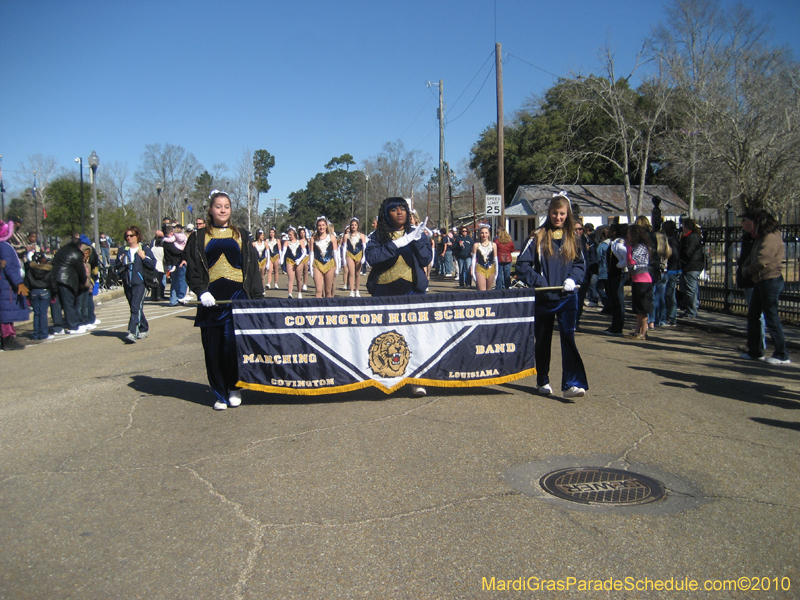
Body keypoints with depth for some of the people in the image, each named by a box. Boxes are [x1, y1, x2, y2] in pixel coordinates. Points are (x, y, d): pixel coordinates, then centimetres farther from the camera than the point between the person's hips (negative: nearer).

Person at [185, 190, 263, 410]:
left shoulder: (242, 236, 13)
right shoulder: (199, 238, 11)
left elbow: (253, 269, 10)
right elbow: (192, 270, 6)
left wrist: (257, 297, 1)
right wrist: (201, 291, -11)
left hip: (237, 297, -1)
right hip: (211, 298, 1)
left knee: (233, 344, -11)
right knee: (213, 349, 1)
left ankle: (234, 388, 10)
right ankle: (220, 395, 13)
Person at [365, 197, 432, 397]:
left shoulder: (417, 234, 10)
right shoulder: (378, 236, 6)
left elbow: (425, 260, 0)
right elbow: (371, 257, -13)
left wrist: (417, 241, -14)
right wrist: (399, 243, -17)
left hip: (411, 291, 0)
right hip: (383, 293, 0)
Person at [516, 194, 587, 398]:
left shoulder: (572, 237, 7)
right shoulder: (538, 236, -1)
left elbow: (581, 264, 12)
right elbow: (522, 264, -3)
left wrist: (573, 279, -7)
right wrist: (537, 282, -15)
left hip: (567, 297, 1)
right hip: (543, 297, -1)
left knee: (568, 336, -12)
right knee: (542, 340, 10)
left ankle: (571, 384, -16)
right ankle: (543, 381, 26)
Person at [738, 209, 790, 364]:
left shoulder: (771, 238, -16)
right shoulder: (761, 237, 16)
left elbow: (762, 261, -23)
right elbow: (752, 257, 21)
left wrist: (747, 270, -5)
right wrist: (745, 267, 1)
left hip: (770, 281, -10)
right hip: (760, 282, 10)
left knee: (771, 318, -6)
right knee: (753, 315, 13)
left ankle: (782, 355, 1)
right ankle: (754, 352, 21)